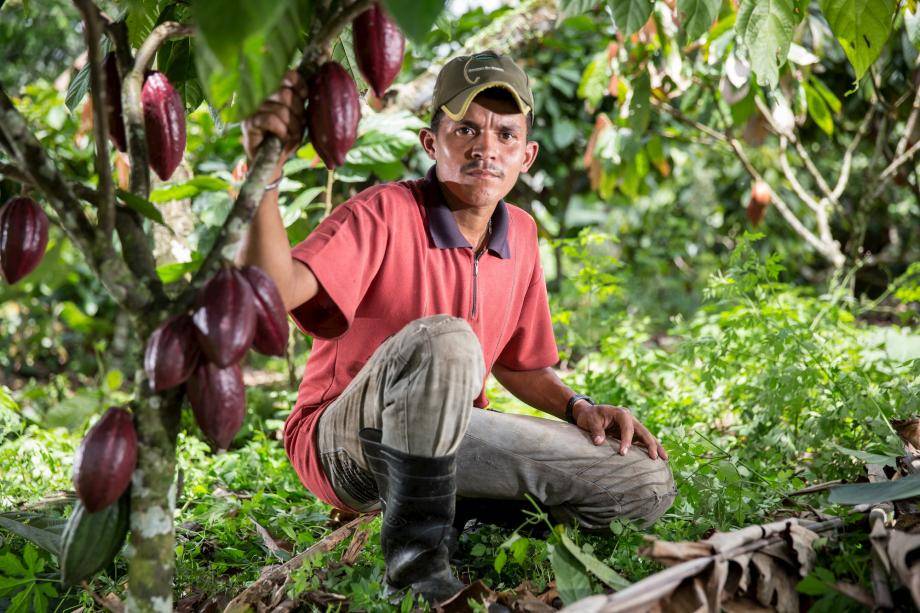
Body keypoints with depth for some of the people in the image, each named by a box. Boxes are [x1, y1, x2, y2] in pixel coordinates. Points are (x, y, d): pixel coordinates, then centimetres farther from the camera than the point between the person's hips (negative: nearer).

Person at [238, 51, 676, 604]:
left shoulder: (520, 235, 4)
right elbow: (272, 291, -33)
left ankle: (461, 525, 1)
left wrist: (579, 407, 1)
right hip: (343, 446, -6)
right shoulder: (385, 213, -16)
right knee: (442, 339, -39)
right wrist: (267, 173, -43)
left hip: (451, 442, 6)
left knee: (647, 485, -6)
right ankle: (416, 550, -23)